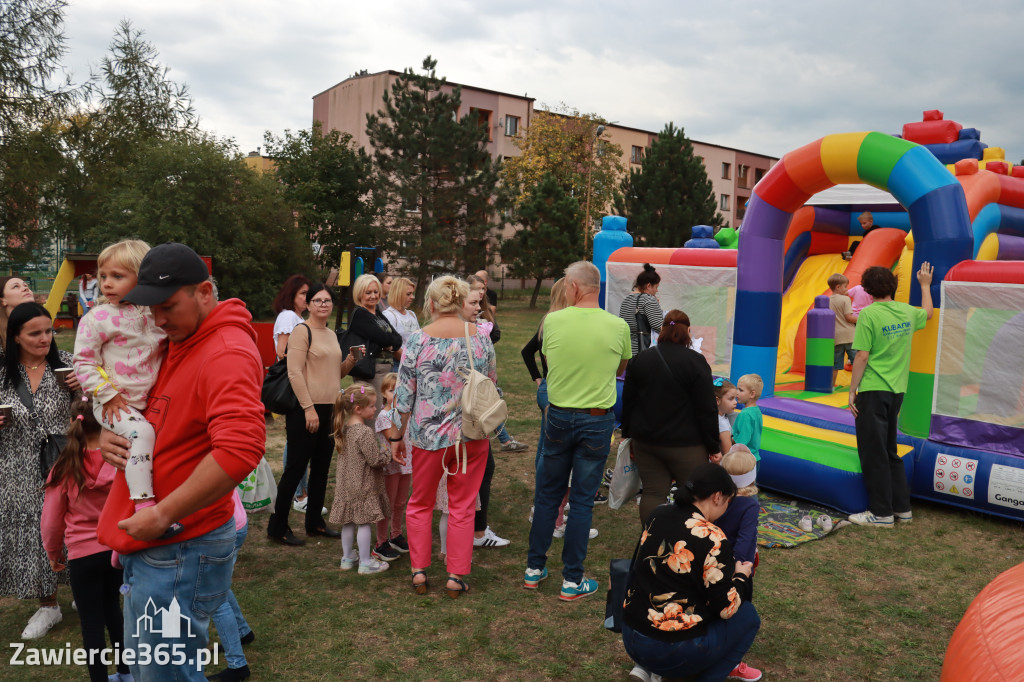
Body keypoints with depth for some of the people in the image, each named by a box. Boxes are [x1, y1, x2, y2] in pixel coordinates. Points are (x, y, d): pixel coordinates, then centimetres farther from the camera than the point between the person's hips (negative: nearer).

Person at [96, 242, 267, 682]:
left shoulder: (227, 353, -20)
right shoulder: (173, 343, 11)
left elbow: (240, 450, -33)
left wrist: (163, 516, -24)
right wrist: (108, 433, 1)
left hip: (180, 552, -10)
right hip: (147, 545, 10)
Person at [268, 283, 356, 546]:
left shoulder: (332, 334, 15)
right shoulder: (301, 330, -8)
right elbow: (294, 372, -16)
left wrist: (351, 359, 3)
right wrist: (308, 408, -20)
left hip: (329, 409, 8)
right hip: (305, 409, -8)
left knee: (321, 468, 13)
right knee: (296, 467, -1)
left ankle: (315, 523, 25)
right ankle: (277, 526, 11)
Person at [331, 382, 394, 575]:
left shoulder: (344, 428, 4)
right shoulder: (366, 433, -22)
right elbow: (375, 460, -21)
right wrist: (387, 449, -3)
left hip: (346, 485, 8)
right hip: (363, 486, -8)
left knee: (348, 522, 16)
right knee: (364, 523, 2)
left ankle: (347, 558, 29)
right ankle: (366, 562, 11)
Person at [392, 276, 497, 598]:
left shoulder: (418, 339, -10)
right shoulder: (481, 337, -3)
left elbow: (404, 394, -7)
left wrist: (396, 436, 4)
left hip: (429, 435, -1)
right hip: (473, 435, 2)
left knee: (420, 503, 18)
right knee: (463, 507, 12)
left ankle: (419, 571, 23)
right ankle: (456, 577, 18)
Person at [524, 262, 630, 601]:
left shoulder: (552, 321, -8)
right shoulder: (618, 326, -9)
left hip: (558, 417, 1)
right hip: (597, 421, -1)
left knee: (547, 494, 16)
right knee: (582, 501, 7)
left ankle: (534, 568, 26)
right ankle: (572, 580, 16)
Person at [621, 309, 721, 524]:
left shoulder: (640, 359, 4)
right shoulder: (696, 362, -9)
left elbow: (628, 402, 10)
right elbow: (707, 410, -10)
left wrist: (627, 434, 20)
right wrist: (714, 447, -3)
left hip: (645, 442, 4)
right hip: (685, 445, -4)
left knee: (652, 493, 7)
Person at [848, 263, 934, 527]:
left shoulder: (868, 314, -13)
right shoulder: (907, 312, 6)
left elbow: (862, 357, -16)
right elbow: (928, 312, 31)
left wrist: (852, 391, -9)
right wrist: (925, 285, 45)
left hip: (873, 391, -7)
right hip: (896, 390, 7)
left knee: (873, 454, 1)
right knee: (889, 451, 18)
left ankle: (881, 513, 7)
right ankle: (902, 508, 24)